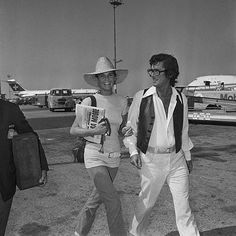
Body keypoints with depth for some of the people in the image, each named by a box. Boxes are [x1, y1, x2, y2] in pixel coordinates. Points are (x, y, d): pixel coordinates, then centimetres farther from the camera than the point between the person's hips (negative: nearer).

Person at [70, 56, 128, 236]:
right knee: (113, 201, -10)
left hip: (114, 157, 5)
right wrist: (93, 131, -23)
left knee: (98, 197, 18)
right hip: (95, 156, -5)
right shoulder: (89, 102, -10)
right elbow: (73, 130, -7)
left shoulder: (122, 102, 2)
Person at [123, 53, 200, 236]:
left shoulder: (181, 99, 1)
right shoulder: (141, 97, -7)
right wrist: (133, 151, -10)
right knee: (146, 202, 13)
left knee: (183, 205, 6)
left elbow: (183, 131, 12)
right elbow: (130, 127, 2)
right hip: (150, 159, -1)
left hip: (176, 159, 2)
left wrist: (188, 157, 18)